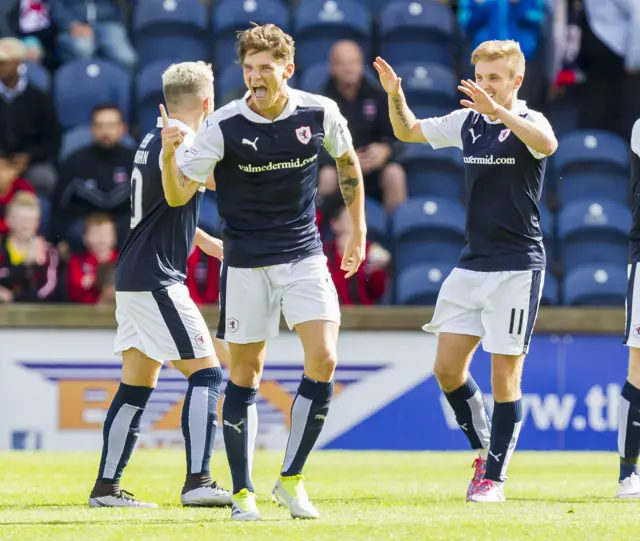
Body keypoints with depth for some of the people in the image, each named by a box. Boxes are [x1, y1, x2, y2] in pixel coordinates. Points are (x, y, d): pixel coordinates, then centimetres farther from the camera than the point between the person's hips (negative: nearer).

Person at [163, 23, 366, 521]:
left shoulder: (319, 113, -5)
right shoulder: (224, 126, -12)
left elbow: (347, 161, 15)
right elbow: (178, 189, -10)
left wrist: (358, 230, 18)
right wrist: (169, 154, -31)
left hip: (304, 254, 2)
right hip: (246, 262, -1)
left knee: (323, 359, -12)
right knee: (245, 372, 2)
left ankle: (291, 480, 2)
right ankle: (243, 492, 12)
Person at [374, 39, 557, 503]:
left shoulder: (528, 122, -9)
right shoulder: (467, 122, 9)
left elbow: (547, 143, -33)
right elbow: (408, 131, 20)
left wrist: (498, 111, -42)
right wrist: (395, 95, 1)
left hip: (518, 267, -6)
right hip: (472, 264, 6)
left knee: (504, 375, -4)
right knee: (447, 368, 4)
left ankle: (495, 476, 4)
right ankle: (485, 450, 23)